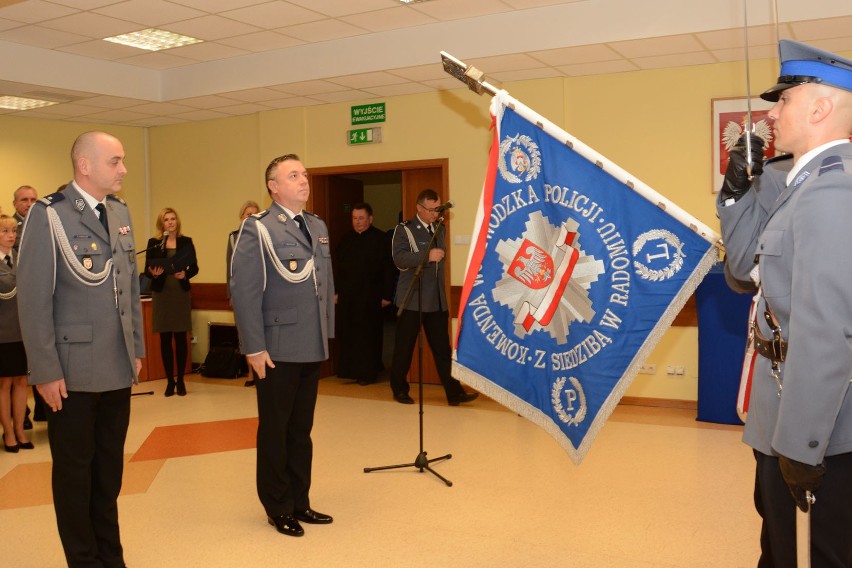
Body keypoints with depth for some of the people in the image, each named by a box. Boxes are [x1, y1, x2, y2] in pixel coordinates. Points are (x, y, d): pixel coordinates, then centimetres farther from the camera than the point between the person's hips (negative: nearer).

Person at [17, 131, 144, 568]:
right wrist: (45, 371, -13)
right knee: (74, 470, 9)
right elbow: (33, 299, -12)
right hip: (73, 372, -5)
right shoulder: (47, 215, -10)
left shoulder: (120, 212, 9)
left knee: (110, 467, 14)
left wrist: (137, 349, 12)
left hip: (119, 369, 6)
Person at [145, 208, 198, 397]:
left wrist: (185, 274, -18)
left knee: (180, 337, 2)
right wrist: (153, 273, -20)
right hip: (161, 294, 0)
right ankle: (170, 380, 12)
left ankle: (181, 380, 11)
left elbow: (194, 267, 2)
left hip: (181, 293, 0)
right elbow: (147, 269, 1)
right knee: (165, 339, 3)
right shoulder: (153, 243, 4)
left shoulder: (186, 241, 5)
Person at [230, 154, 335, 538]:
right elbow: (244, 291, -14)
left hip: (312, 348, 6)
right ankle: (278, 509, 24)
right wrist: (254, 348, -17)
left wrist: (327, 333, 10)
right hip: (278, 350, -6)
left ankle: (299, 502, 28)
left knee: (302, 430, 15)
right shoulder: (257, 228, -9)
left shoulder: (317, 226, 12)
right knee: (275, 431, 9)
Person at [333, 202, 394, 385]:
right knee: (346, 334, 4)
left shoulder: (380, 239, -3)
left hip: (371, 296, -4)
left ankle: (368, 373, 12)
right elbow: (337, 267, 13)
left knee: (368, 335, 3)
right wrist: (336, 291, 7)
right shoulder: (345, 239, 11)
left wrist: (387, 295, -10)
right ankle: (349, 370, 16)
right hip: (347, 295, 4)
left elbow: (388, 269, -7)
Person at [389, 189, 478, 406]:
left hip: (437, 299, 5)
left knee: (442, 347, 2)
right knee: (404, 347, 5)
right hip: (412, 299, -5)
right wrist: (427, 255, -29)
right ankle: (399, 389, 19)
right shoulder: (404, 229, -6)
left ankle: (454, 392, 1)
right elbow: (399, 259, -21)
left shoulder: (440, 228, 13)